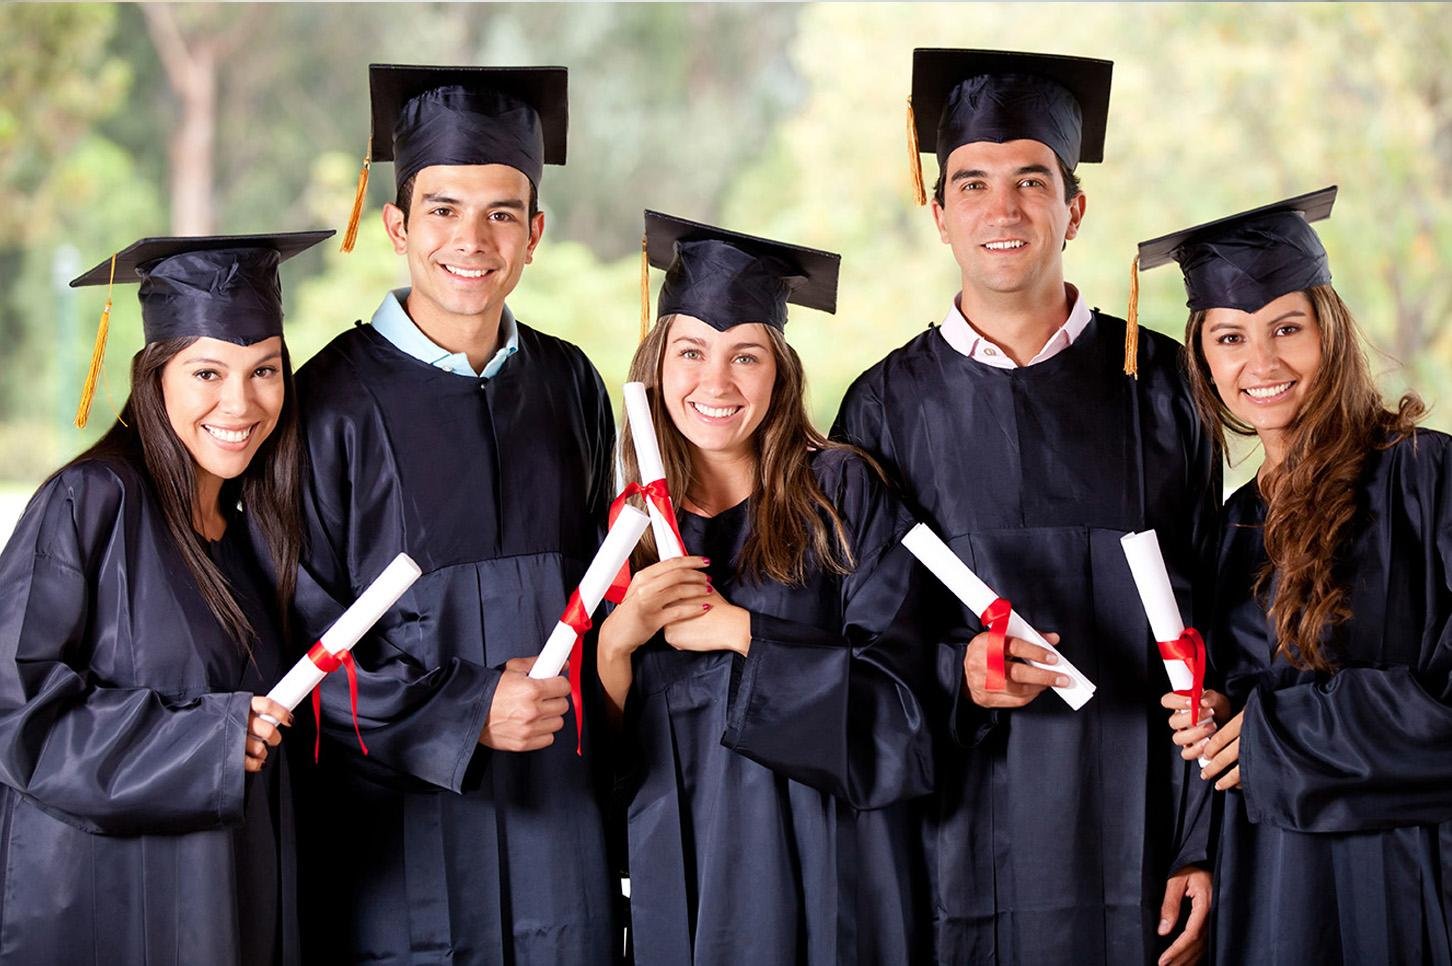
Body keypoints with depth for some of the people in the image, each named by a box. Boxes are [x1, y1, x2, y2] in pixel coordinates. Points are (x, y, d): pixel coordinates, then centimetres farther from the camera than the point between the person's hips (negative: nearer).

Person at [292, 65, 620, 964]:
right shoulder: (333, 404, -8)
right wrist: (462, 710, -14)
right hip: (400, 824, -4)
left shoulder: (570, 386, 6)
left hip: (559, 821, 4)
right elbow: (297, 635, -8)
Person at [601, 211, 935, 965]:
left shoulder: (841, 492, -4)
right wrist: (617, 638, -14)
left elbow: (891, 690, -11)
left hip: (821, 869, -2)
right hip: (677, 878, 3)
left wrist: (739, 633, -14)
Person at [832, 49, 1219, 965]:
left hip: (1127, 849, 0)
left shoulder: (1158, 386, 2)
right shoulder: (889, 405, 4)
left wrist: (1203, 846, -5)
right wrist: (954, 671, -15)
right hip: (959, 847, 0)